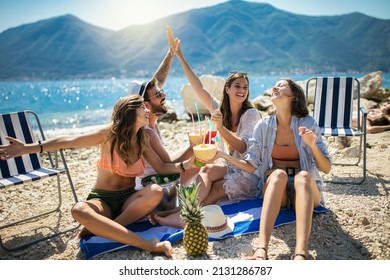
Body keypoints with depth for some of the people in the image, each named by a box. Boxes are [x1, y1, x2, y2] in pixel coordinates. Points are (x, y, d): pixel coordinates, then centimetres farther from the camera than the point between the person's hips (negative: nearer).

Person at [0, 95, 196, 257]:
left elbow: (162, 167, 5)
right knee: (79, 210, -38)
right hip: (102, 200, -3)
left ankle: (100, 229, -21)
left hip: (128, 199, 3)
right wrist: (28, 148, -21)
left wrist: (186, 165, -13)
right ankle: (148, 245, -43)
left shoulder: (142, 141, 5)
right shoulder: (109, 134, -8)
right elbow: (69, 141, -13)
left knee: (156, 192, -29)